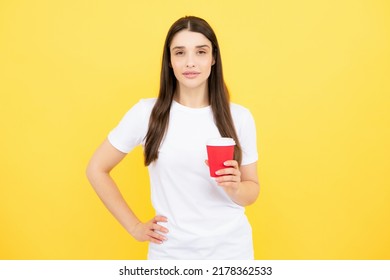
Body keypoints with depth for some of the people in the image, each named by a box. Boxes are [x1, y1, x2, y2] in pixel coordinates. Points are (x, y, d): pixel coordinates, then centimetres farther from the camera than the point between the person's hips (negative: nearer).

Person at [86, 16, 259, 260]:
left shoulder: (239, 117, -5)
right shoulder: (147, 113, -9)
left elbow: (252, 191, 3)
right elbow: (96, 169, 1)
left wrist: (235, 187, -19)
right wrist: (134, 226, -1)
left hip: (231, 249, 1)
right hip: (171, 251, 0)